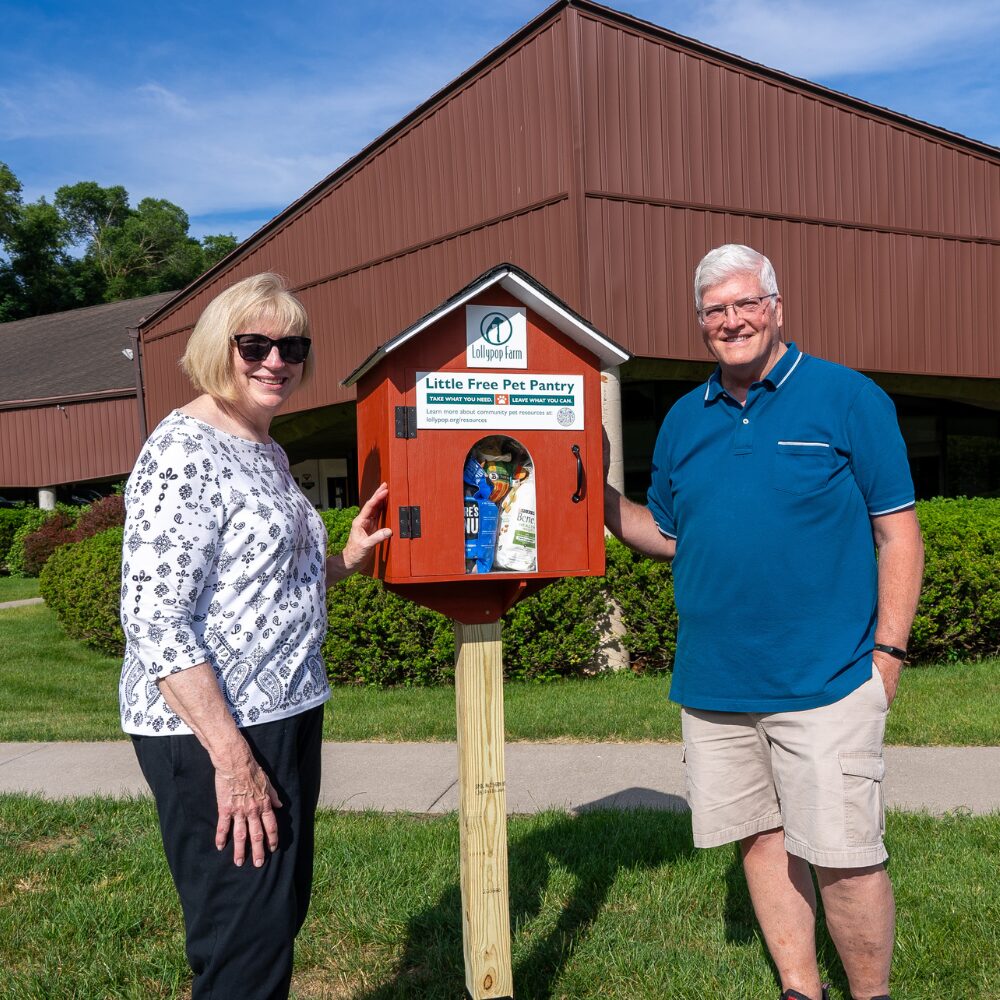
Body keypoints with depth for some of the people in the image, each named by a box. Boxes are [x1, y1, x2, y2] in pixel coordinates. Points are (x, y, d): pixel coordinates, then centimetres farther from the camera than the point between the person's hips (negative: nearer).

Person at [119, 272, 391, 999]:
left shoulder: (269, 453, 12)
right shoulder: (184, 451, -16)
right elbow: (154, 618, -22)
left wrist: (348, 559, 8)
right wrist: (233, 759, -23)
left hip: (286, 715, 9)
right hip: (212, 731, -9)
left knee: (282, 910, 21)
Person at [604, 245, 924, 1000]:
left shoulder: (847, 398, -3)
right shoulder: (685, 419, 10)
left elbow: (898, 533, -3)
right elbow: (667, 534, 16)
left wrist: (888, 651, -8)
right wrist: (599, 500, 1)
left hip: (825, 680, -4)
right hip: (713, 680, 5)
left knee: (843, 854, 1)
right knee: (761, 839, 15)